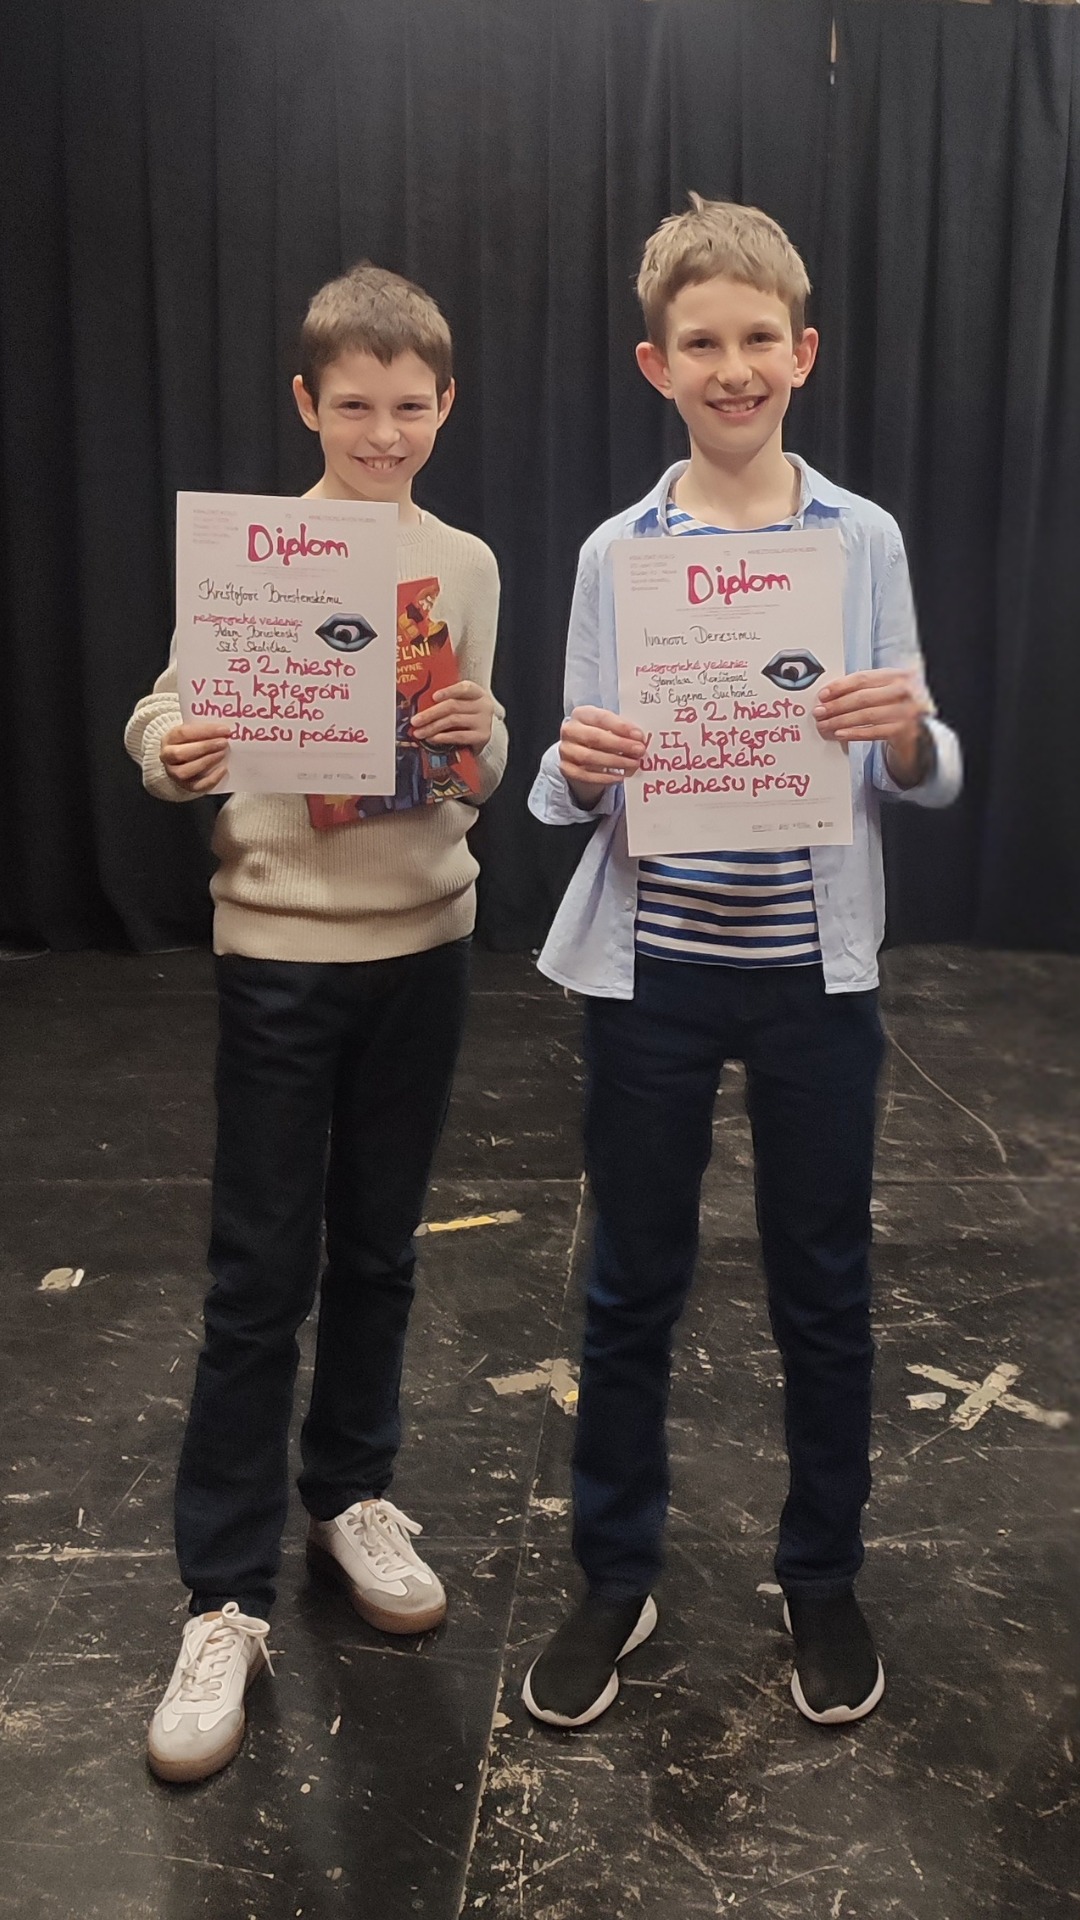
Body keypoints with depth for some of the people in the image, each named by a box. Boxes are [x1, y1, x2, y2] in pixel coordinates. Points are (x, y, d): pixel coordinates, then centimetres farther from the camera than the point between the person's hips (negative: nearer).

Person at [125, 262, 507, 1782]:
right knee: (260, 1276, 1)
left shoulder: (467, 566, 6)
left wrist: (479, 738, -13)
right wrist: (173, 755, -28)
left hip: (424, 938, 3)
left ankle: (351, 1496, 36)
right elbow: (166, 714, -6)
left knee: (378, 1248, 15)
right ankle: (226, 1597, 15)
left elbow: (485, 764, 9)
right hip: (281, 946, -3)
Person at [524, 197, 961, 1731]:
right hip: (650, 968, 0)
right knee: (633, 1288, 11)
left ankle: (823, 1577, 35)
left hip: (815, 969, 0)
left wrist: (907, 732, -20)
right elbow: (573, 794, 3)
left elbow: (920, 784, 2)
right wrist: (581, 769, -20)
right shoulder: (615, 552, 1)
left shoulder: (865, 539, 0)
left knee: (823, 1290, 13)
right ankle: (616, 1579, 31)